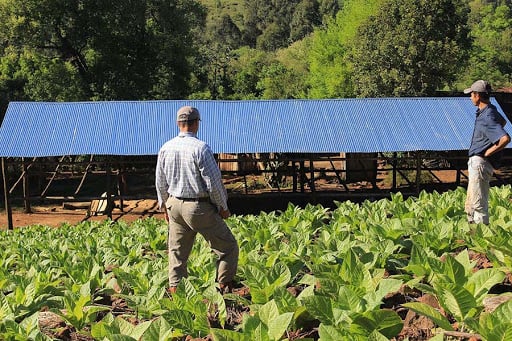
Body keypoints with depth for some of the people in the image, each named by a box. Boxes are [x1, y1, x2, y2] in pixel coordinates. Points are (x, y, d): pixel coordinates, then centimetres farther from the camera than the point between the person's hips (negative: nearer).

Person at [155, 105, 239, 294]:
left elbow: (160, 182, 10)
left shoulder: (165, 148, 2)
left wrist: (164, 206, 23)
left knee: (177, 252, 17)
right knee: (228, 247, 8)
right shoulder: (200, 148, -17)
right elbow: (214, 182, -16)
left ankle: (174, 290, 19)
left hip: (174, 205, 6)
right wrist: (223, 207, -2)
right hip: (199, 207, -6)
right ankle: (224, 289, 12)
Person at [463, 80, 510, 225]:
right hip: (475, 162, 11)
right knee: (470, 205, 18)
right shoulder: (491, 110, 9)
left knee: (479, 203, -6)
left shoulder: (487, 117, -23)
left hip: (480, 163, -11)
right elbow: (503, 122, 31)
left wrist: (488, 152, -22)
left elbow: (505, 138, -35)